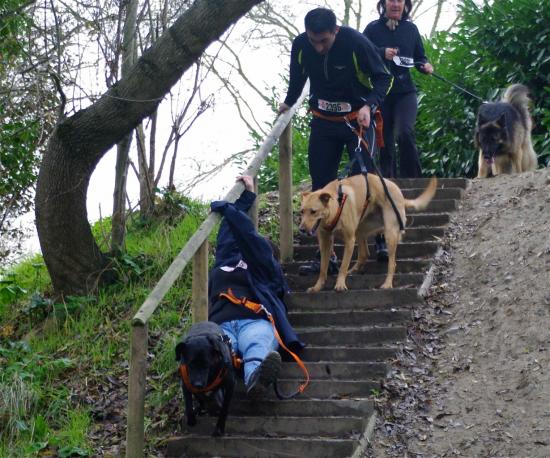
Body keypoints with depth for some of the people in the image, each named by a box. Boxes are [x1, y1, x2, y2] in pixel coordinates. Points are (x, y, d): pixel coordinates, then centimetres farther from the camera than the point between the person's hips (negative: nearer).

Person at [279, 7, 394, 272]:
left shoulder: (356, 43, -23)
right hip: (323, 122, 4)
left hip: (357, 120, -3)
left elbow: (383, 78, -14)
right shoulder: (300, 45, -12)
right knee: (321, 187, 1)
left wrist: (368, 106, -29)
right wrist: (288, 103, 22)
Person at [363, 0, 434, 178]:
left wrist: (426, 66, -6)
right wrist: (382, 53, -18)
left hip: (405, 92, 0)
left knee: (404, 132, -22)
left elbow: (419, 57, 16)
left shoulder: (411, 29, 8)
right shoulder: (373, 28, 2)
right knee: (384, 142, 4)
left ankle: (412, 180, -14)